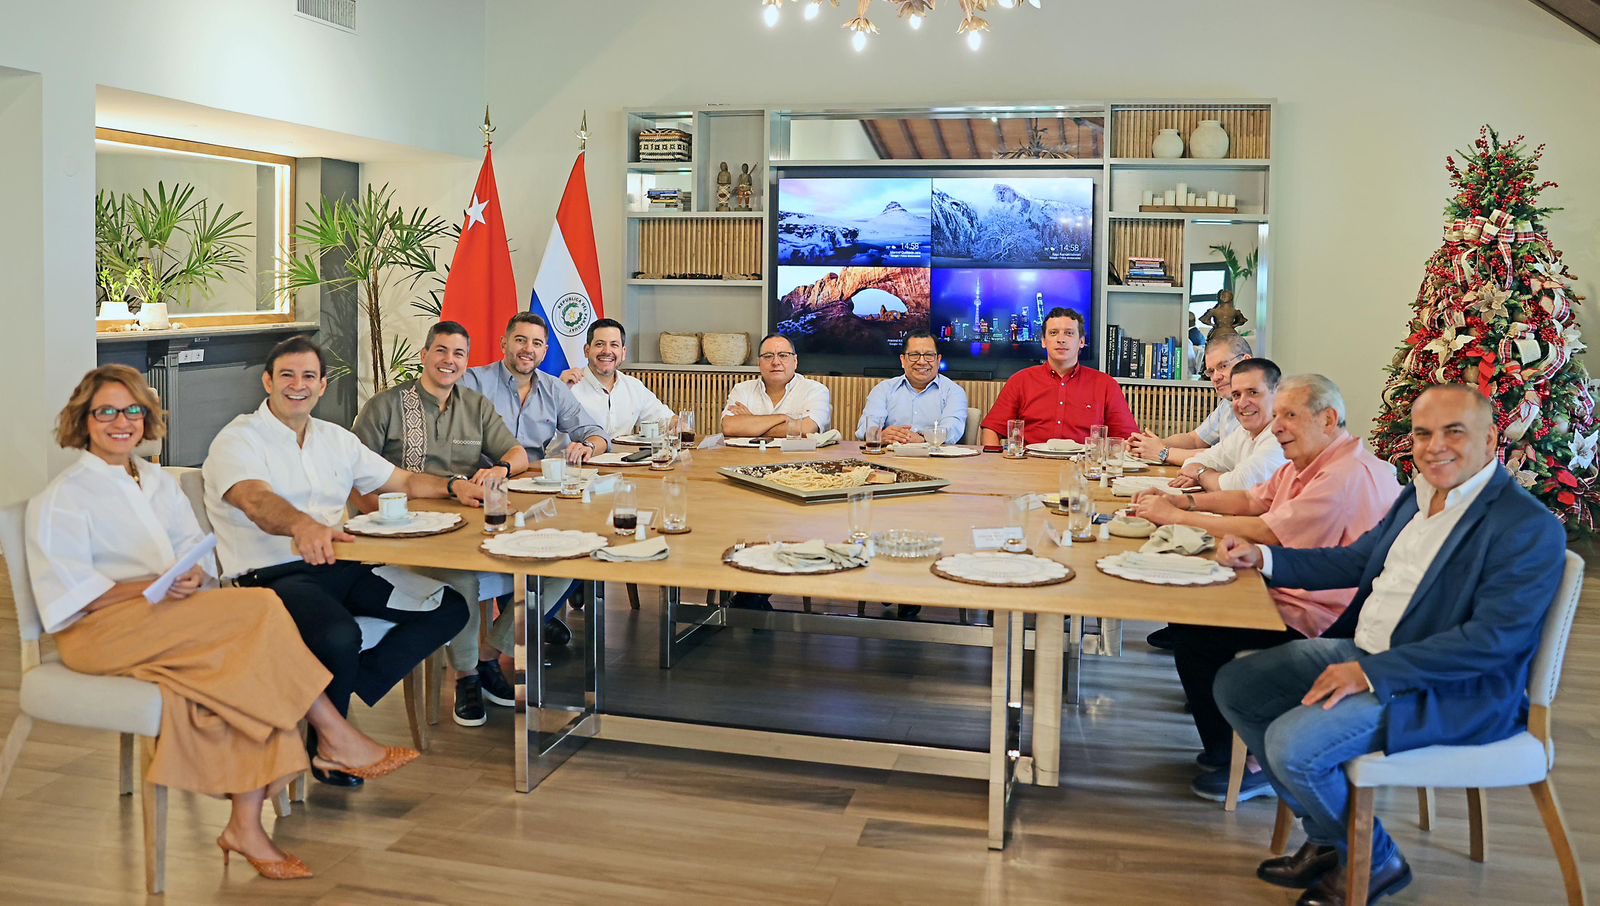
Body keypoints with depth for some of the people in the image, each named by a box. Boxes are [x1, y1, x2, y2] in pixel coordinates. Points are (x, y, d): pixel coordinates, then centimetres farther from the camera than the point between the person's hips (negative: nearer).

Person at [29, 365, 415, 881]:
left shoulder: (159, 484, 22)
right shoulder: (60, 499, 3)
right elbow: (72, 595, -7)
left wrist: (192, 580, -13)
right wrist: (155, 588, -21)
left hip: (170, 618, 6)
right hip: (98, 632, -6)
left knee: (254, 664, -27)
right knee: (258, 610, -27)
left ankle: (246, 825, -29)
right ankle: (336, 739, -19)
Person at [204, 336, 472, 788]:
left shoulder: (335, 438, 18)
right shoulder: (238, 440, -4)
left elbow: (403, 480, 22)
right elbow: (256, 500, -25)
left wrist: (452, 486, 1)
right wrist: (303, 525, -47)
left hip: (340, 567, 7)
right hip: (273, 576, -7)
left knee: (448, 608, -8)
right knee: (340, 636, -37)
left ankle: (347, 691, -8)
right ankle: (325, 744, -8)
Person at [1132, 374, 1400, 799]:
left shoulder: (1349, 475, -22)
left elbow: (1267, 532, -27)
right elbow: (1253, 500, 18)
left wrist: (1178, 517, -21)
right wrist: (1187, 500, 2)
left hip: (1318, 621, -11)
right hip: (1290, 596, 11)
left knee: (1193, 637, -15)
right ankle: (1224, 746, 22)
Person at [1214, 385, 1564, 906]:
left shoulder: (1529, 528, -18)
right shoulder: (1418, 495, 9)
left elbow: (1493, 637, -24)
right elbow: (1355, 560, 20)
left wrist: (1373, 673, -27)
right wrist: (1262, 558, 8)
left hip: (1452, 691, -9)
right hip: (1363, 649, 9)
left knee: (1293, 743, -25)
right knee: (1235, 687, 3)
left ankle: (1373, 860, 5)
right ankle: (1328, 838, 14)